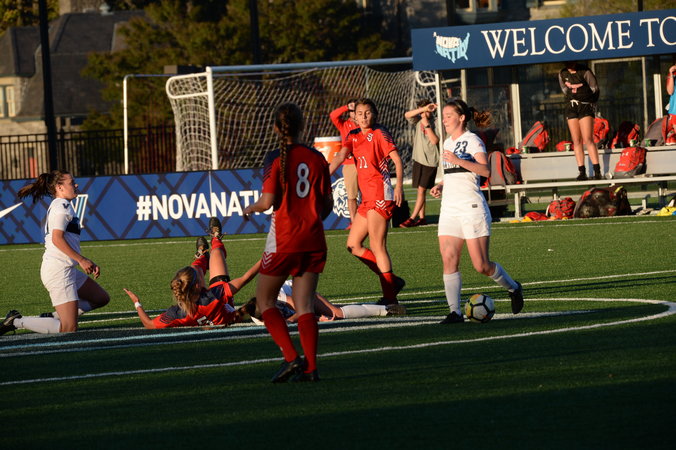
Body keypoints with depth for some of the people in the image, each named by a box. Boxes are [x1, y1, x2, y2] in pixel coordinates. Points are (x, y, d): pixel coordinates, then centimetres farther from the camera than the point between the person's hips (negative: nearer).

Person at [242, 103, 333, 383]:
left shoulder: (276, 158, -9)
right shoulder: (317, 158, 5)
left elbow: (268, 200, -15)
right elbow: (328, 203, 8)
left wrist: (251, 208, 6)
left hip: (284, 239, -5)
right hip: (314, 239, 5)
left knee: (265, 300, 9)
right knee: (305, 305, 7)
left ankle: (291, 358, -5)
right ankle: (310, 367, 0)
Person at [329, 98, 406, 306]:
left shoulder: (379, 133, -4)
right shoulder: (353, 136, 15)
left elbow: (396, 158, -10)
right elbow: (340, 156, 1)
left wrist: (399, 186, -22)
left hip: (380, 195, -9)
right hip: (367, 197, 9)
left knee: (377, 246, -8)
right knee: (353, 245, 10)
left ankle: (390, 297, -3)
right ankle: (392, 281, 15)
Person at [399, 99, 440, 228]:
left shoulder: (434, 123, -6)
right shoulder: (417, 120, 4)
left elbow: (435, 141, -17)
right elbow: (407, 115, -16)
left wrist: (427, 125, -19)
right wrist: (424, 108, -25)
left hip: (430, 160, -5)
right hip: (418, 159, 5)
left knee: (421, 189, -7)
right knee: (420, 189, 8)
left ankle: (412, 218, -9)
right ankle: (421, 218, 13)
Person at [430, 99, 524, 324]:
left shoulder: (472, 141, -7)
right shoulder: (448, 143, 17)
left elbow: (485, 170, -22)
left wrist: (459, 161, -31)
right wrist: (441, 185, 13)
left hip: (471, 208, -7)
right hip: (449, 209, 7)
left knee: (482, 265, -5)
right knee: (449, 261, -8)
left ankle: (513, 288, 21)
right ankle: (455, 312, -9)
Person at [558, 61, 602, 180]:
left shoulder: (585, 71, -6)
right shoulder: (562, 74, 8)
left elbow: (594, 88, 1)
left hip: (586, 107, -4)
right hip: (571, 108, 4)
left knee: (588, 139, -14)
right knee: (576, 141, 0)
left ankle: (597, 170, -15)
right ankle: (582, 171, 1)